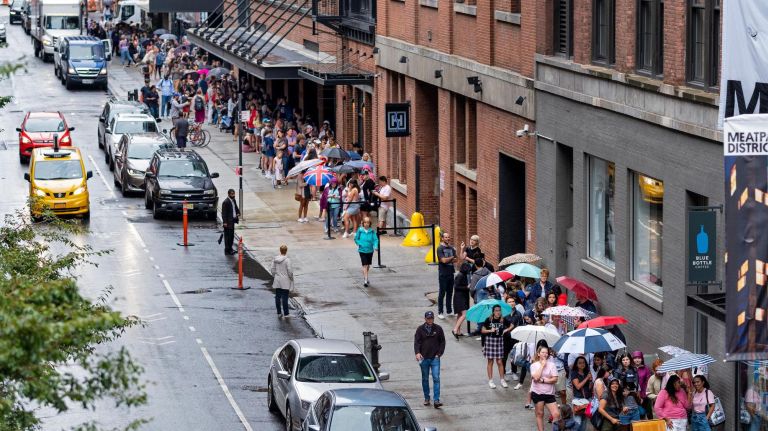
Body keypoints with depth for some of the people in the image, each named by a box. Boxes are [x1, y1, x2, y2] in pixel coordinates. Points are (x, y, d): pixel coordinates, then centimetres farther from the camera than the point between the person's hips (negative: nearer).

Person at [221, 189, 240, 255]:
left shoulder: (233, 200, 10)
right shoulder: (225, 202, -16)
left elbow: (236, 208, 23)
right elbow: (223, 213, -17)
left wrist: (238, 213, 2)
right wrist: (224, 222, -20)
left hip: (232, 221, 9)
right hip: (228, 222, -9)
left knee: (232, 235, 15)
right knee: (228, 236, -4)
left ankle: (230, 248, 26)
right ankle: (227, 250, 0)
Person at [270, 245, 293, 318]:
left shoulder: (275, 259, -2)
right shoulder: (287, 260, -16)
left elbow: (272, 270, 3)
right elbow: (289, 271, -14)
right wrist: (291, 278, 2)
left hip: (277, 282, 5)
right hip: (285, 282, -5)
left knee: (278, 297, 11)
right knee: (285, 298, -1)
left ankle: (279, 313, 18)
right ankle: (286, 314, 3)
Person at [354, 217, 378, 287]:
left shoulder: (372, 231, -6)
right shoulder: (360, 231, -7)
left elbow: (375, 239, -10)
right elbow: (356, 239, 4)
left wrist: (375, 246, -27)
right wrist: (360, 244, -11)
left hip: (370, 250, 3)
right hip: (362, 250, -3)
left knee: (368, 266, 18)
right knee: (365, 266, -12)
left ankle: (365, 277, 41)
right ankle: (365, 281, -13)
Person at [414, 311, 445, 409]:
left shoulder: (438, 329, 4)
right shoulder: (420, 329, 2)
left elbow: (442, 342, 10)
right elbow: (416, 342, -3)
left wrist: (439, 353, -1)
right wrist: (417, 353, -20)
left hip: (435, 358, -1)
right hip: (424, 358, 1)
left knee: (436, 378, -10)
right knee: (425, 379, 10)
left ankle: (436, 400, -13)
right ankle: (426, 398, 24)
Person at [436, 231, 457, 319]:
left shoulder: (451, 248, 9)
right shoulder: (440, 248, -10)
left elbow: (455, 260, 5)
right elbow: (444, 260, -19)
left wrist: (448, 259, -14)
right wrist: (451, 258, -3)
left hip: (450, 273, 6)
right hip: (443, 274, -6)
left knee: (450, 293, 13)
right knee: (442, 293, -2)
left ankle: (449, 311, 22)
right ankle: (440, 313, 3)